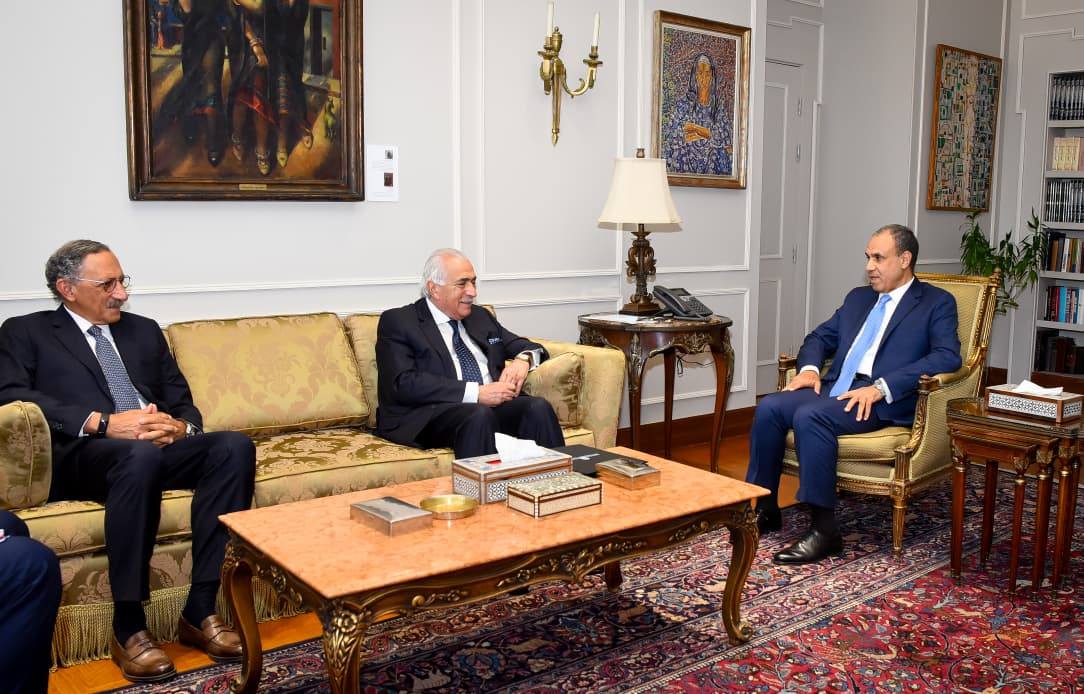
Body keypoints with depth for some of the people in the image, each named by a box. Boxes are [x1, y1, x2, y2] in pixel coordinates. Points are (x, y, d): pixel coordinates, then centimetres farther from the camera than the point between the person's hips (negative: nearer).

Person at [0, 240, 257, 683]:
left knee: (234, 445, -27)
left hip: (161, 446, 5)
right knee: (142, 456, -39)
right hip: (81, 455, -4)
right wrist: (102, 423, -18)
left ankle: (200, 610, -24)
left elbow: (184, 403, 20)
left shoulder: (144, 330, 26)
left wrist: (180, 427, -6)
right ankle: (128, 627, -28)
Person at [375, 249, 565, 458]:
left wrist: (523, 359, 2)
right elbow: (403, 384, -10)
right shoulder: (397, 322, 4)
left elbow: (528, 347, 29)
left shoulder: (481, 317, 23)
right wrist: (476, 393, -15)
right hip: (431, 415, -5)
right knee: (479, 415, -36)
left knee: (538, 407, -25)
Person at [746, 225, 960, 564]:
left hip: (884, 400, -6)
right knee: (769, 408, -20)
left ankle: (824, 530, -26)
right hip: (835, 387, 6)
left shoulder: (937, 303, 5)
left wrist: (881, 387, -21)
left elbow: (947, 357, -10)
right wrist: (809, 368, 3)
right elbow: (820, 337, 28)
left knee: (809, 415, -33)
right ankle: (765, 509, -8)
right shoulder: (858, 297, 25)